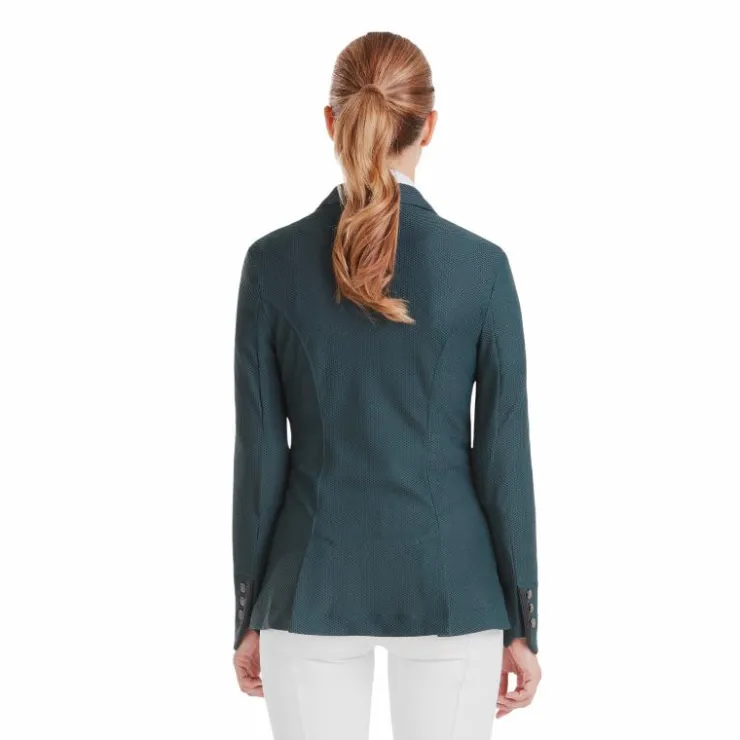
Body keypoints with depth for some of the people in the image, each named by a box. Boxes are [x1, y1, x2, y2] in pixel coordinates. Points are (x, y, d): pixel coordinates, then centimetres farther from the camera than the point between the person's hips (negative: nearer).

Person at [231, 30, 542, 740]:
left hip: (316, 580, 1)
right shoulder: (481, 264, -8)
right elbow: (503, 456, -5)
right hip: (447, 580, 0)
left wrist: (249, 616, 6)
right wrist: (522, 625, 3)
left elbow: (260, 454, -4)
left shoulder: (274, 261, -6)